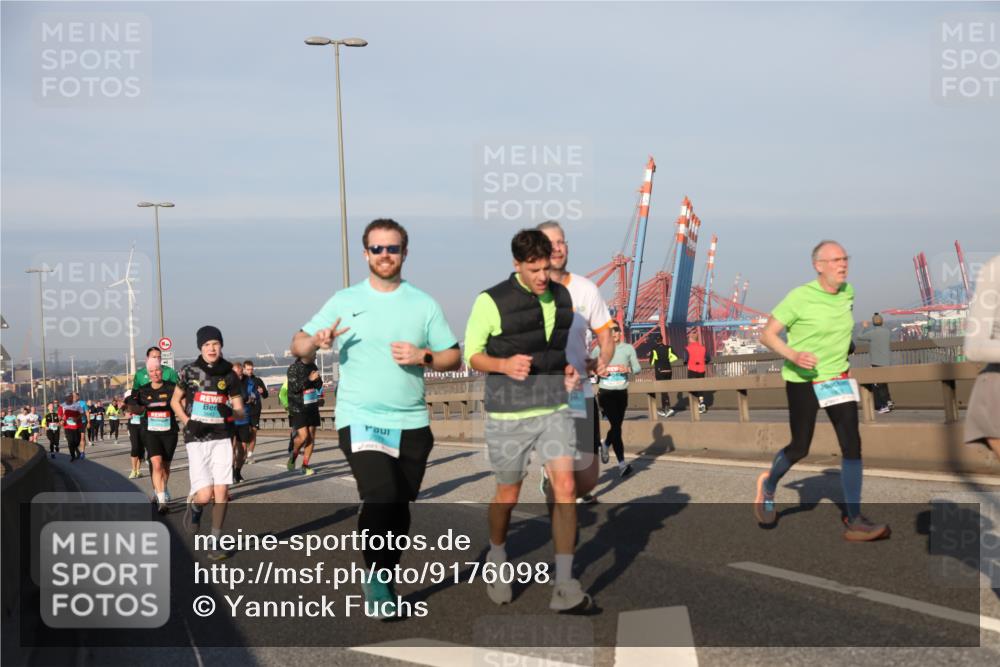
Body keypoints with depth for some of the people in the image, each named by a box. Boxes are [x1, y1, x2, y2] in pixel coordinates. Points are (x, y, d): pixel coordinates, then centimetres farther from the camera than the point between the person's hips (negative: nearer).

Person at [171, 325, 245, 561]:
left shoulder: (229, 375, 2)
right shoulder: (189, 372, -1)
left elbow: (240, 411, 7)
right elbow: (175, 401, 10)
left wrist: (230, 411, -16)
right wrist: (188, 422, -5)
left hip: (221, 438, 2)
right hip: (196, 438, -2)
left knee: (221, 492, -4)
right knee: (205, 495, -11)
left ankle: (216, 542, 10)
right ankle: (193, 506, 25)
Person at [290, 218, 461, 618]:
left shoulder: (424, 305, 8)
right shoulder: (343, 302, 5)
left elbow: (454, 358, 10)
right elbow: (298, 347, 6)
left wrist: (423, 357, -10)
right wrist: (316, 340, -17)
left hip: (411, 424, 3)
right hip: (360, 420, -2)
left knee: (400, 509, 8)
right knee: (381, 496, -21)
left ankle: (383, 582, 27)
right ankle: (375, 575, -3)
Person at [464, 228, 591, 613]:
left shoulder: (561, 297, 6)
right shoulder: (491, 302, -10)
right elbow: (472, 354, -3)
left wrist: (569, 370, 2)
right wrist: (504, 365, -23)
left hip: (554, 408, 3)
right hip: (508, 412, -3)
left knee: (565, 487, -11)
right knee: (508, 494, 9)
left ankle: (564, 588, -8)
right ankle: (497, 559, 39)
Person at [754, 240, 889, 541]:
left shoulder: (848, 292, 2)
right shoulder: (799, 297, -16)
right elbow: (767, 334, -14)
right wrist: (793, 355, -29)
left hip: (838, 379, 5)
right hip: (802, 381, -5)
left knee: (852, 445, -8)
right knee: (799, 448, 3)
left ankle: (854, 521, -5)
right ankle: (768, 485, 35)